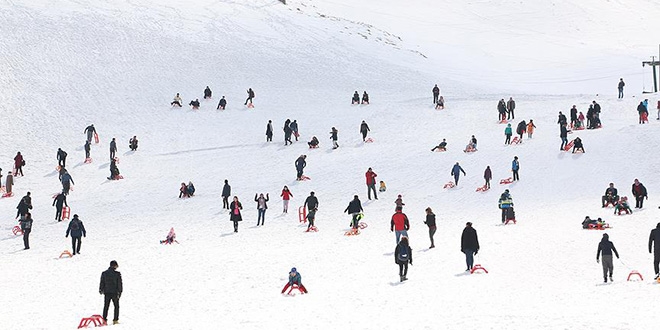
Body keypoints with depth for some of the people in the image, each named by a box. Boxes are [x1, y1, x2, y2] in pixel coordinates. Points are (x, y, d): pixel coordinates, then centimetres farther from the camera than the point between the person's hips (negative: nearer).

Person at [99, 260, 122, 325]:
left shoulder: (104, 273, 2)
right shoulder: (117, 274, -9)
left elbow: (102, 283, 8)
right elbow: (120, 284, -7)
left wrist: (101, 290, 21)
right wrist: (119, 292, 1)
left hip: (107, 293, 3)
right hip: (115, 292, -3)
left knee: (106, 307, 10)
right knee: (116, 306, 9)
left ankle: (104, 320, 5)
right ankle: (115, 320, 3)